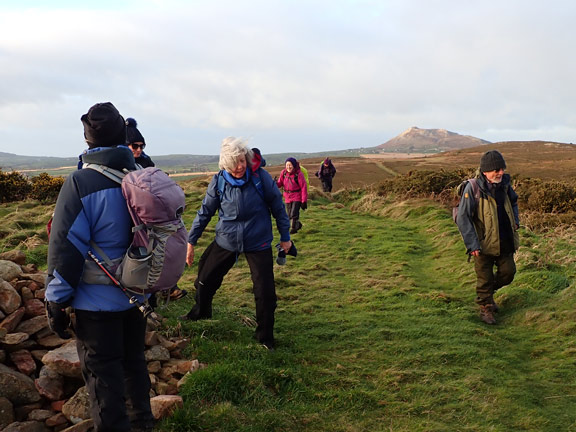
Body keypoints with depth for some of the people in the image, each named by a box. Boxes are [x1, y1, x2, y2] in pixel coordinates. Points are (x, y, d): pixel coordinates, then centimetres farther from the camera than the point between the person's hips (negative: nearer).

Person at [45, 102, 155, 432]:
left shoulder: (80, 183, -18)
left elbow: (66, 249, -18)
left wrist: (56, 303, -8)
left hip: (97, 302, -6)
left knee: (103, 374, 7)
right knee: (134, 361, 22)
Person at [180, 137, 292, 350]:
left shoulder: (260, 177, -14)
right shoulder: (219, 181, -8)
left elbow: (277, 207, -3)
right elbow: (205, 212, 2)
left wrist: (285, 237, 3)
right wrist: (190, 241, 4)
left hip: (258, 243, -2)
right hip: (226, 241, 2)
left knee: (265, 292, -5)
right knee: (205, 279, 11)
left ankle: (265, 338, 17)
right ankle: (200, 312, 43)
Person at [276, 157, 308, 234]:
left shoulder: (299, 174, -15)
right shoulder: (283, 173, -1)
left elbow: (303, 188, -12)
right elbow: (280, 183, 4)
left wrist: (304, 201, -15)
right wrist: (275, 183, -21)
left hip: (297, 197, -5)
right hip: (288, 197, 5)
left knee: (294, 214, -13)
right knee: (289, 215, 12)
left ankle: (294, 228, 9)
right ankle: (298, 224, 36)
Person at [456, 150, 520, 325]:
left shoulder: (504, 183, 0)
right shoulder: (472, 188, -18)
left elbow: (513, 201, 23)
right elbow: (463, 218, -17)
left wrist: (515, 220, 8)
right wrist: (472, 244, -21)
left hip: (505, 241, 5)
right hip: (484, 242, -5)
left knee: (508, 272, 9)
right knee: (485, 277, 6)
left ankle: (488, 291, 37)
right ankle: (485, 308, 26)